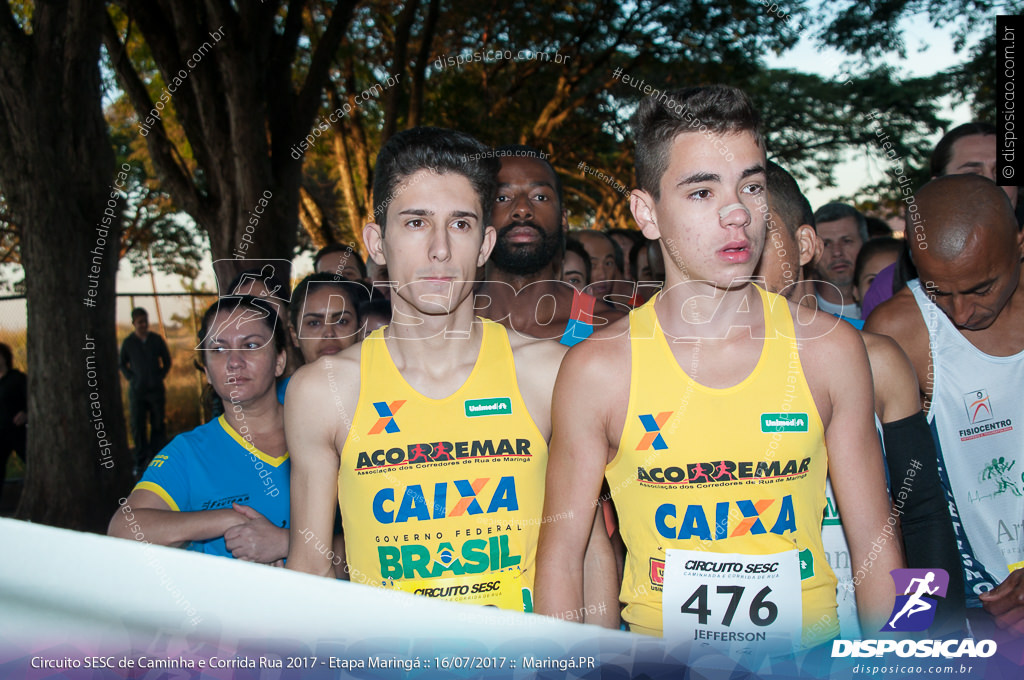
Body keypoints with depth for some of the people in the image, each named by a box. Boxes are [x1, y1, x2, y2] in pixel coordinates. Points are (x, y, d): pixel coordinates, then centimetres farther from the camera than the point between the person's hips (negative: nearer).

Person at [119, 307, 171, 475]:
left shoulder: (157, 340, 3)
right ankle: (141, 460, 9)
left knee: (158, 424, 4)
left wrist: (160, 377, 4)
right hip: (136, 390, -1)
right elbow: (122, 364, 12)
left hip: (156, 389, 1)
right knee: (137, 426, 0)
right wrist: (131, 378, 1)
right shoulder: (128, 343, 1)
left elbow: (167, 361, 13)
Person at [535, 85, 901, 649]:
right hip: (659, 654, -1)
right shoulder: (598, 369, -7)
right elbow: (561, 555, 0)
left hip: (810, 647, 2)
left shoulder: (830, 348, -1)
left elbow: (875, 548, 6)